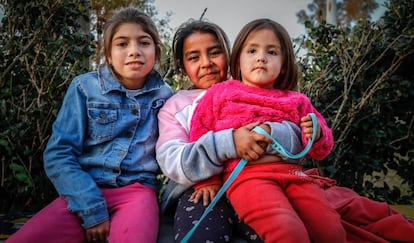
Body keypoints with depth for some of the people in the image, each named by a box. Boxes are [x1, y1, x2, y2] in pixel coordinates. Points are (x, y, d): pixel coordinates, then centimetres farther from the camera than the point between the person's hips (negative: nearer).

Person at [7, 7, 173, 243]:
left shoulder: (165, 95, 6)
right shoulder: (85, 88, 1)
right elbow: (58, 154, -3)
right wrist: (91, 208, -13)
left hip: (138, 190, -1)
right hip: (84, 192, 1)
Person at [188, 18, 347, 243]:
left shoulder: (295, 101, 20)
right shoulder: (220, 93, 16)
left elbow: (321, 150, 22)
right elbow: (201, 138, 15)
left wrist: (317, 135, -1)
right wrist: (207, 180, 9)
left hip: (292, 171, 4)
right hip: (246, 172, -4)